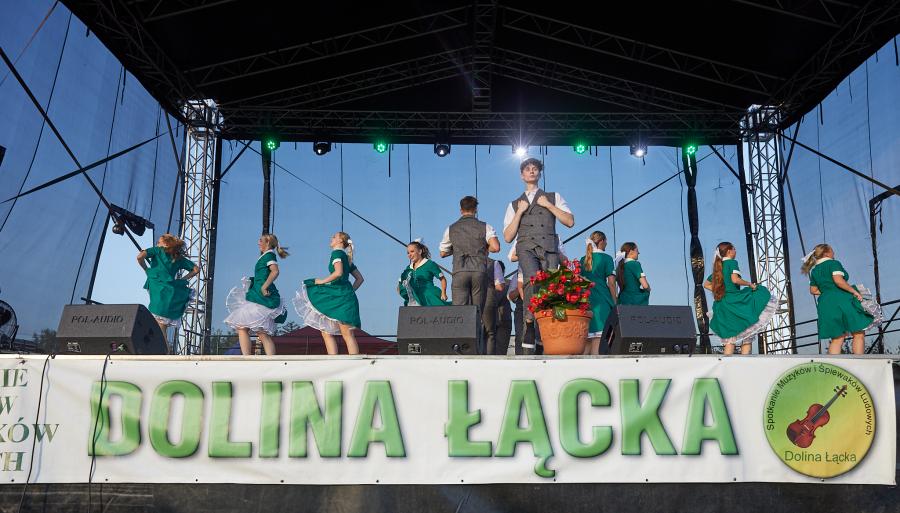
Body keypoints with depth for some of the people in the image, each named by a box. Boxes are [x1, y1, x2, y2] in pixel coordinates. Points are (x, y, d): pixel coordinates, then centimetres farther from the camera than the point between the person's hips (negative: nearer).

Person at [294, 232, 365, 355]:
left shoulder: (337, 253, -5)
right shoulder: (346, 258, 21)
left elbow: (338, 272, -23)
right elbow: (360, 278, 21)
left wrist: (322, 281, -12)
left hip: (342, 298, -9)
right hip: (338, 298, 9)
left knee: (347, 334, -10)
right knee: (326, 332, 8)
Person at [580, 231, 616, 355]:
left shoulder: (583, 259, 15)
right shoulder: (606, 258, 0)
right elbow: (611, 283, -4)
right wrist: (614, 302, 2)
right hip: (602, 300, -5)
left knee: (587, 338, 7)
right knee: (599, 337, -9)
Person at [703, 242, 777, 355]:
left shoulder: (717, 267, 17)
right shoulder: (732, 262, -4)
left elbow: (706, 284, 24)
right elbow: (735, 279, -22)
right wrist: (750, 284, -9)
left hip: (721, 305, 7)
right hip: (734, 301, -7)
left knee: (730, 339, 9)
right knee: (747, 337, 0)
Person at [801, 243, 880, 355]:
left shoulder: (814, 271, 18)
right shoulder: (833, 263, -2)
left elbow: (813, 290, 18)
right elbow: (838, 280, -18)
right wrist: (854, 291, -13)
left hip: (825, 304, 7)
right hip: (842, 300, -7)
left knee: (837, 338, 8)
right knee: (859, 334, -1)